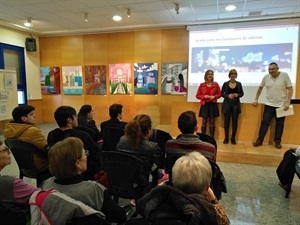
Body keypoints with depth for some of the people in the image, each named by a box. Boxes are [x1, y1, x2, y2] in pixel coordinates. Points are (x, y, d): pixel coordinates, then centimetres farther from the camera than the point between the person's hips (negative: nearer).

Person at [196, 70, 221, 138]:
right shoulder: (202, 85, 1)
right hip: (204, 104, -1)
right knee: (204, 121, 2)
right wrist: (204, 96, -13)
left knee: (212, 121, 5)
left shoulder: (216, 84, 3)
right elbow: (197, 95, 3)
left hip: (213, 105, 1)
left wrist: (214, 96, -10)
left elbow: (219, 94, 9)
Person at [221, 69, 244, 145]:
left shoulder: (239, 84, 5)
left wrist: (238, 95, -11)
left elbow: (242, 93, 10)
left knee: (235, 121, 3)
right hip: (227, 103, -1)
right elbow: (222, 93, 3)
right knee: (226, 121, 1)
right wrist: (228, 96, -14)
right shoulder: (225, 84, 2)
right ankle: (226, 138, 11)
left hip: (236, 104, 1)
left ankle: (233, 138, 12)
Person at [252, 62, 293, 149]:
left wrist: (288, 102, -16)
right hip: (269, 104, 2)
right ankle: (260, 140, 7)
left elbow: (290, 89, -10)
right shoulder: (266, 77, -3)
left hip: (281, 105, -1)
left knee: (280, 124, 8)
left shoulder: (284, 75, -11)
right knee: (265, 122, 1)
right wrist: (256, 99, 9)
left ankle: (277, 141, 19)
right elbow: (260, 87, 11)